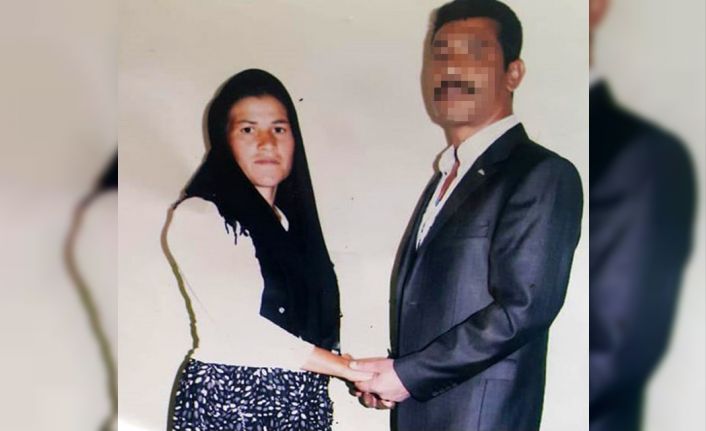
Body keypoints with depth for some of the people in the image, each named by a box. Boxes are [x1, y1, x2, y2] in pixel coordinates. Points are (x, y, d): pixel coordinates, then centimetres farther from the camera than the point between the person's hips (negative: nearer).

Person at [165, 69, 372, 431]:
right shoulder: (196, 217, -5)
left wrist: (365, 375, -3)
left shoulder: (294, 222, 16)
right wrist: (351, 368, -13)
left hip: (303, 401, 5)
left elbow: (319, 318, 13)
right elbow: (243, 327, -14)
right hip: (229, 400, -5)